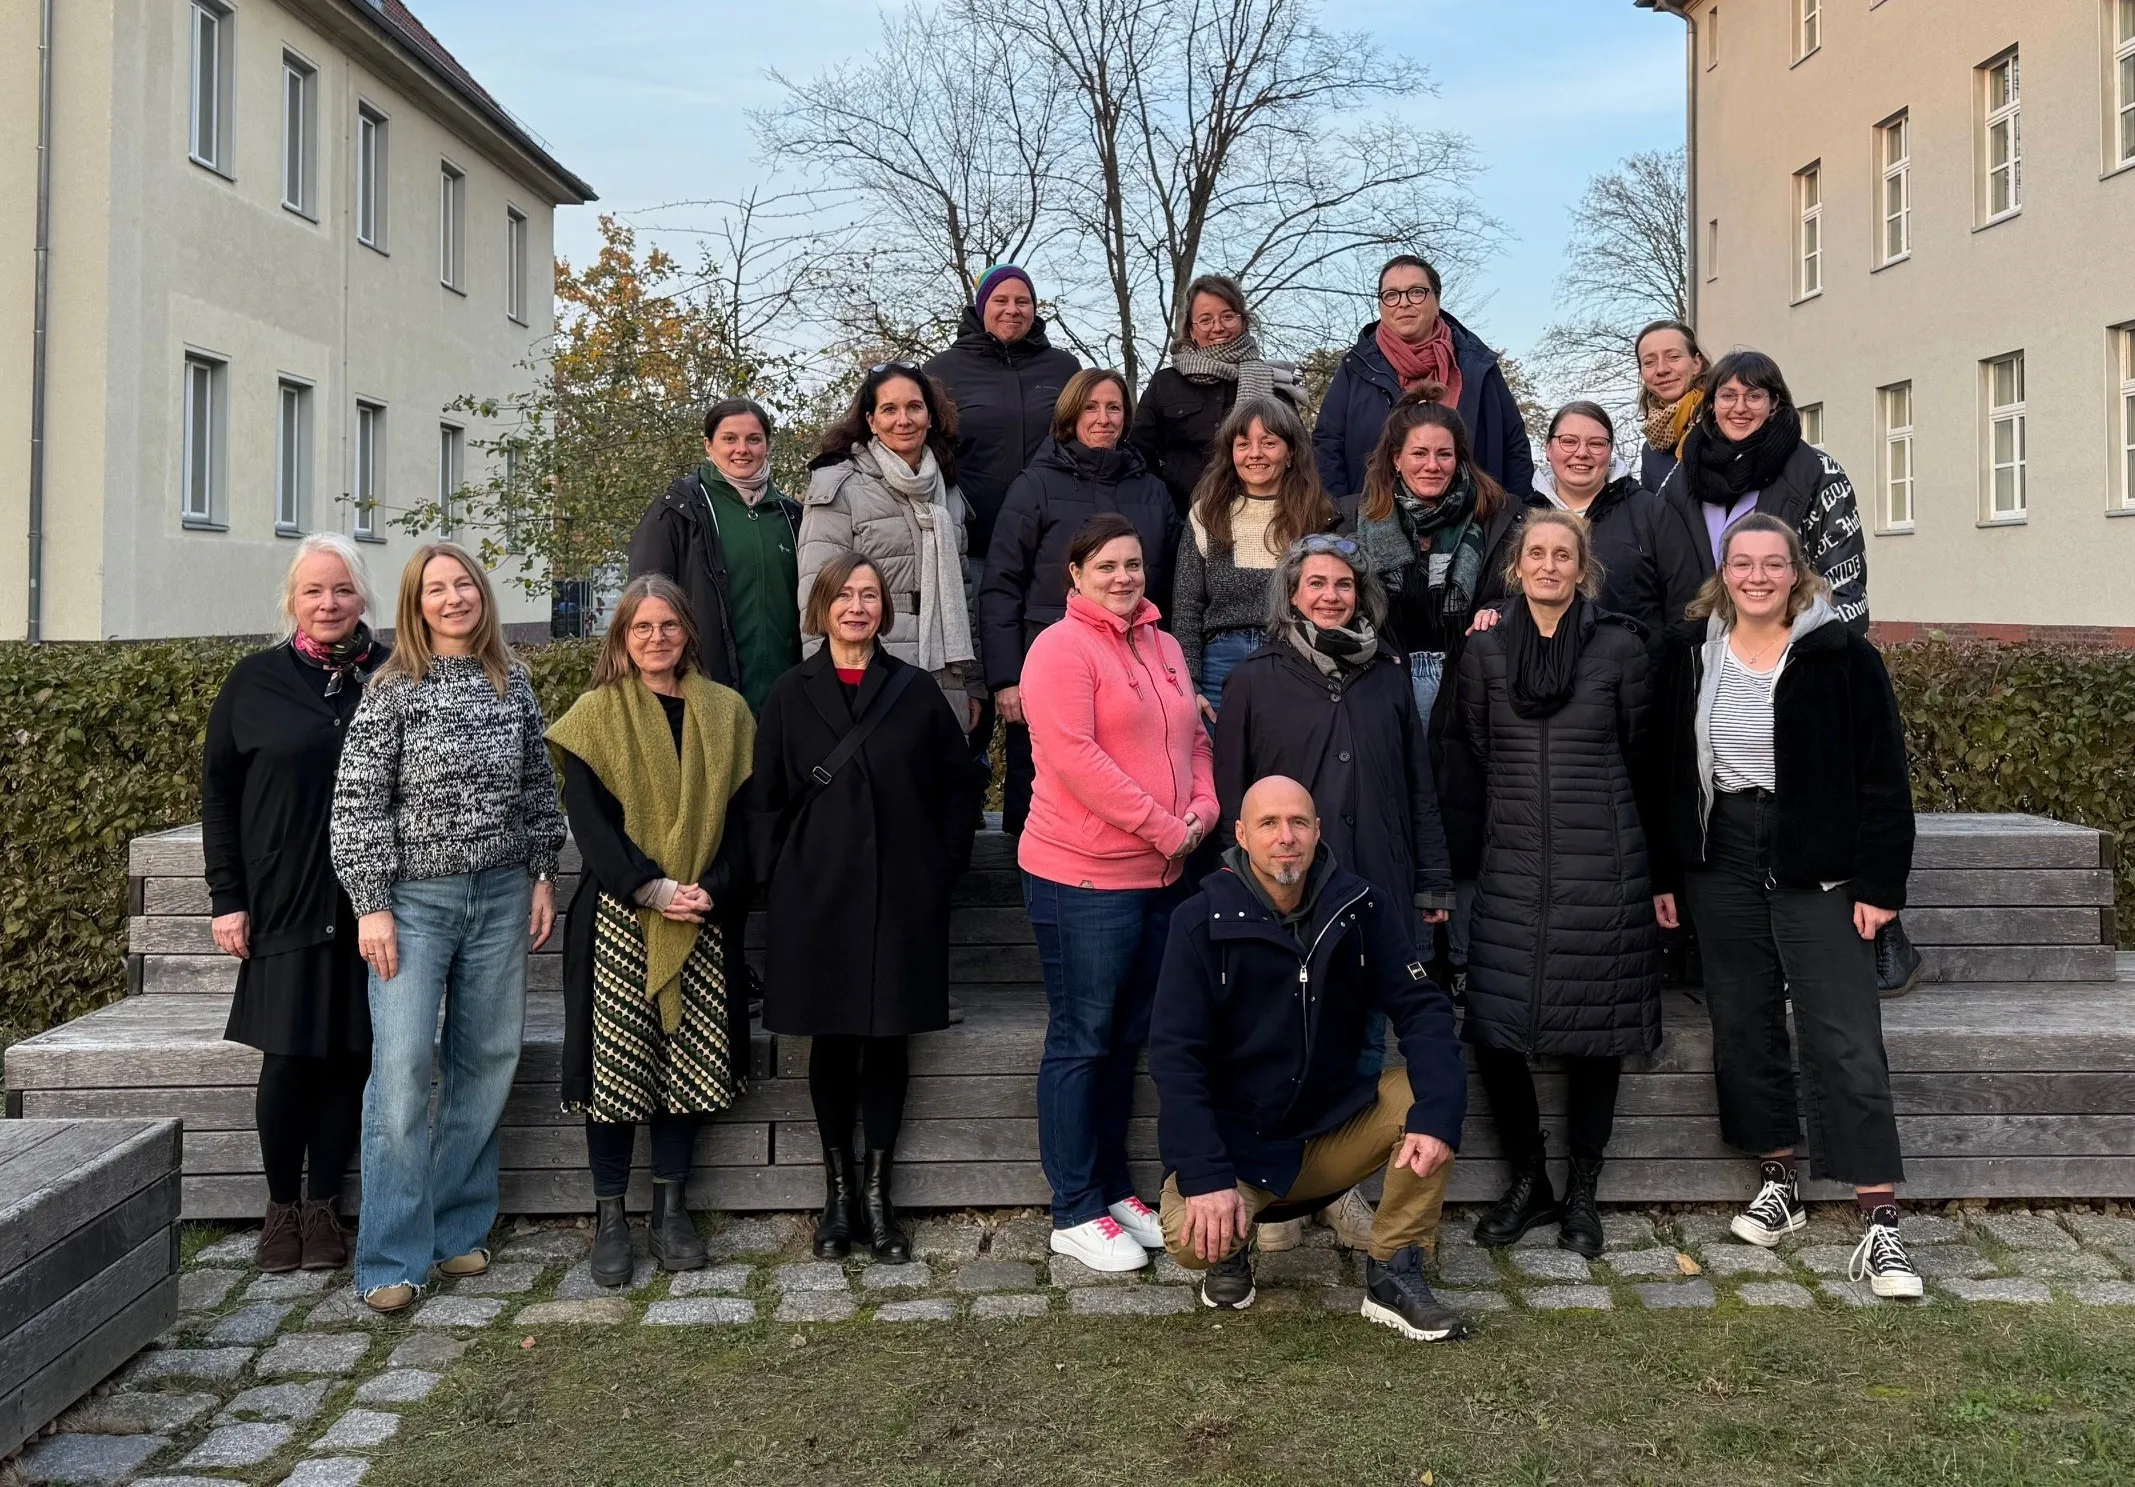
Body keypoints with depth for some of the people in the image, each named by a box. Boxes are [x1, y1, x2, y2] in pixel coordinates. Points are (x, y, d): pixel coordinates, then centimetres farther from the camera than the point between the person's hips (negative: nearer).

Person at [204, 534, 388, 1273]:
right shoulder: (255, 682, 4)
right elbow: (218, 791, 6)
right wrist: (226, 898, 0)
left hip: (371, 905, 1)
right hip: (286, 905, 0)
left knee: (349, 1055, 5)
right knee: (288, 1058, 2)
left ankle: (322, 1205, 19)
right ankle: (280, 1207, 19)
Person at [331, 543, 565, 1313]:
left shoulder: (511, 682, 7)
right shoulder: (392, 689, -4)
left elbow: (538, 786, 13)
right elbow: (356, 803, -6)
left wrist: (543, 875, 8)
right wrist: (371, 905, -11)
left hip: (500, 895, 4)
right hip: (415, 897, -4)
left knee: (486, 1061, 7)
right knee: (403, 1064, -8)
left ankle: (456, 1228, 21)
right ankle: (392, 1258, 1)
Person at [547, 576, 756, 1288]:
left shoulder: (725, 712, 9)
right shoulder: (596, 714, 2)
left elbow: (741, 813, 6)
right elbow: (588, 819, -5)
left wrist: (713, 889, -10)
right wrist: (652, 888, -16)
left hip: (702, 919, 2)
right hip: (616, 917, -2)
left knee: (687, 1060, 5)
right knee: (614, 1060, -1)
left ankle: (671, 1210, 17)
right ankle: (609, 1220, 11)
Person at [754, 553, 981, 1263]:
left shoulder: (915, 691, 5)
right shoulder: (792, 693, 5)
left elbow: (960, 784, 8)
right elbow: (767, 796, 6)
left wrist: (943, 865, 2)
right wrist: (779, 876, -1)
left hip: (903, 895, 0)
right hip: (817, 896, 0)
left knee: (888, 1039, 5)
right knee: (831, 1041, 6)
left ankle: (877, 1193, 16)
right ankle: (838, 1191, 19)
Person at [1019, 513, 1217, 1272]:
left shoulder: (1165, 648, 14)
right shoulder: (1061, 648, -10)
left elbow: (1195, 742, 19)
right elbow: (1075, 757, -19)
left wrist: (1201, 809, -1)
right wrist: (1163, 827, -17)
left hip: (1163, 874, 8)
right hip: (1083, 876, -7)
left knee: (1127, 1038, 15)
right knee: (1081, 1040, 1)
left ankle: (1113, 1189, 28)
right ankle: (1075, 1213, 10)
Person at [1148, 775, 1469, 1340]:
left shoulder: (1362, 907, -4)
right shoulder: (1204, 922, -12)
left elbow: (1422, 1009, -9)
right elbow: (1175, 1054, -16)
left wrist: (1436, 1114, -27)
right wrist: (1205, 1177, -26)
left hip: (1334, 1128, 3)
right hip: (1235, 1143, -3)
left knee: (1436, 1088, -21)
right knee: (1193, 1238, -31)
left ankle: (1393, 1275, -8)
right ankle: (1231, 1249, 9)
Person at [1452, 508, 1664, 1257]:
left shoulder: (1620, 647, 0)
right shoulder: (1485, 650, 5)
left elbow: (1643, 757, 6)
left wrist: (1658, 868, 8)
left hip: (1602, 864, -1)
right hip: (1512, 864, 2)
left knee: (1595, 1031, 3)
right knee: (1492, 1027, -4)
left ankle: (1582, 1192, 19)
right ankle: (1527, 1181, 16)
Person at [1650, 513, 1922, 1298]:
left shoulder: (1842, 656, -5)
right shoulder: (1690, 654, 5)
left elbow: (1882, 778, -5)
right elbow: (1666, 769, 8)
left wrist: (1879, 882, -9)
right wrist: (1666, 873, 4)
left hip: (1818, 869, -3)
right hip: (1722, 859, 4)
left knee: (1846, 1042, -5)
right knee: (1743, 1026, 9)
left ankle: (1880, 1223, -1)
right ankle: (1778, 1182, 25)